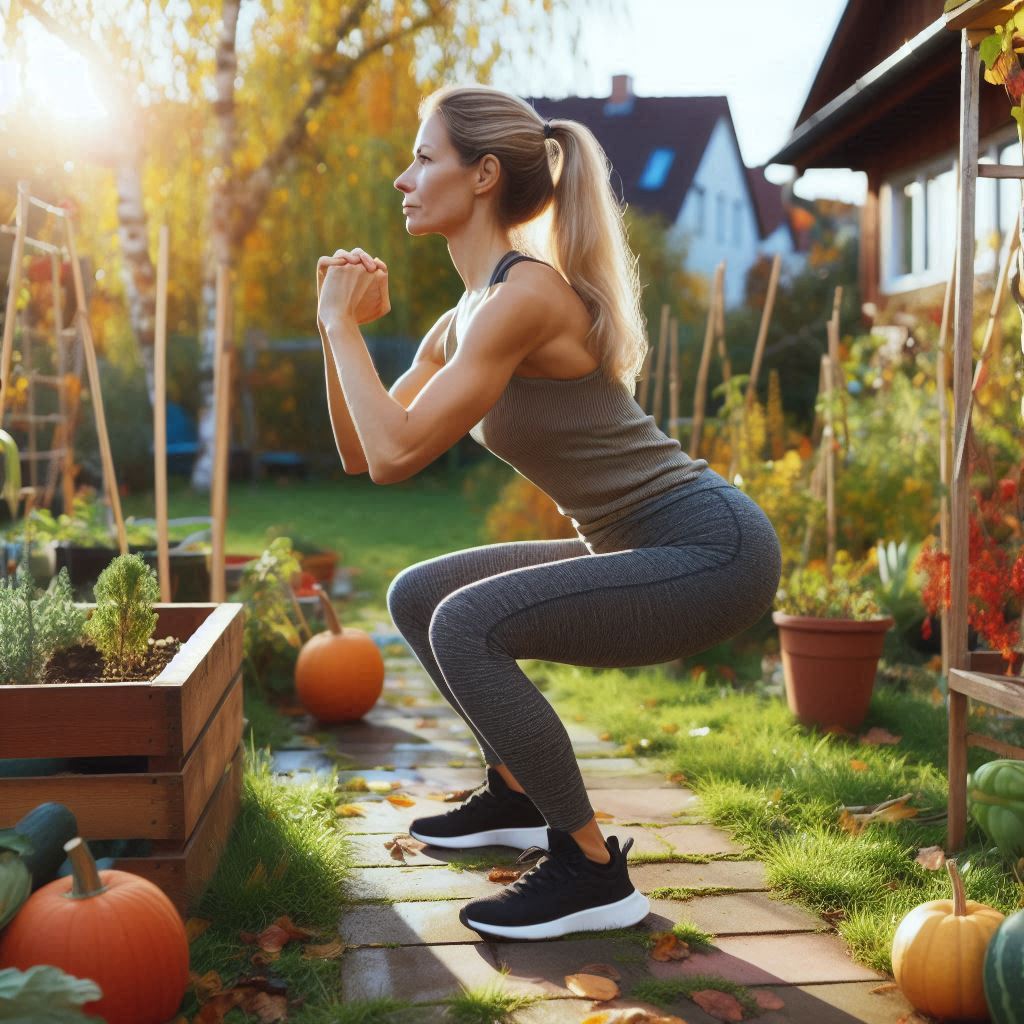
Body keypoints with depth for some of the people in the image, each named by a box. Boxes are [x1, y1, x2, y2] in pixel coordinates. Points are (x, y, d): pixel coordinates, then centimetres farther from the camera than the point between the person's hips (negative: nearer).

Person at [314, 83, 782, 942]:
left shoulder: (523, 295, -20)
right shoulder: (462, 321, 9)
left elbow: (396, 455, -23)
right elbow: (359, 453, 13)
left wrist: (342, 325, -11)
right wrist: (344, 326, 2)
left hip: (713, 550, -10)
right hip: (644, 548, 10)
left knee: (467, 624, -24)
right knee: (416, 597, 12)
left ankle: (592, 871, -10)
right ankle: (518, 796, 26)